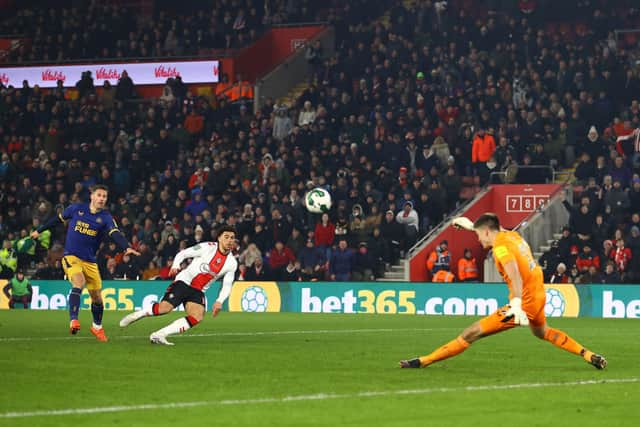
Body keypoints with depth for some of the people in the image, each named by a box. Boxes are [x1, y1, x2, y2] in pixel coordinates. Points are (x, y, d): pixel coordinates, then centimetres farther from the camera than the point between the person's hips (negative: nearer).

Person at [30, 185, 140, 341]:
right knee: (79, 283, -30)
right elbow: (58, 219, 15)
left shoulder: (106, 217, -3)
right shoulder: (76, 209, -1)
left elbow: (116, 234, -19)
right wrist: (39, 230, 24)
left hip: (90, 262, 2)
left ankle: (97, 327, 30)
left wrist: (127, 247, -38)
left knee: (97, 297, 6)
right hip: (71, 257, -2)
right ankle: (73, 320, -34)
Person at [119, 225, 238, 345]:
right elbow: (183, 254, -4)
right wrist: (175, 265, -23)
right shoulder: (208, 247, -9)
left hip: (198, 291, 4)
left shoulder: (232, 263, 2)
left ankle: (159, 335, -20)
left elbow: (227, 286, 6)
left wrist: (219, 301, -10)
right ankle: (136, 315, 4)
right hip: (183, 282, -4)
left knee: (198, 317, -21)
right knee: (165, 307, -24)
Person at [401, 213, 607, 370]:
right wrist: (471, 225, 47)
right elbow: (498, 231, 36)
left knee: (471, 334, -8)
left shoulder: (501, 247, -15)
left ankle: (423, 361, -10)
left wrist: (517, 304, -44)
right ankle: (589, 356, 39)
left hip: (525, 301, -9)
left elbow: (515, 273, -31)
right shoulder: (512, 235, 10)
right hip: (539, 297, 9)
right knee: (541, 332, 40)